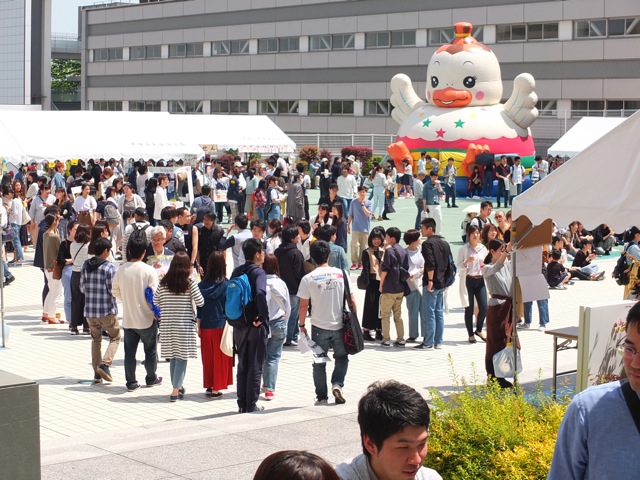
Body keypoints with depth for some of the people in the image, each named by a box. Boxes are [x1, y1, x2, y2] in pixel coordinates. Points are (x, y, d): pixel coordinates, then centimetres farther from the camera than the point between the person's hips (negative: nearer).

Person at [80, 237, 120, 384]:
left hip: (89, 311, 5)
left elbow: (82, 288, 8)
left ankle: (97, 373, 15)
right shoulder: (109, 267, -13)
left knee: (96, 339, 18)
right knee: (115, 338, 12)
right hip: (107, 310, -5)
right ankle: (105, 364, -8)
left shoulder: (85, 266, 3)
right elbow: (113, 290, -14)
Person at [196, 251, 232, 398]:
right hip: (222, 326, -3)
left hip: (206, 326, 3)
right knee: (220, 358, 5)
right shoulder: (226, 285, -9)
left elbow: (199, 308, 4)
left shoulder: (202, 285, -1)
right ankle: (217, 388, 4)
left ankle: (209, 386, 19)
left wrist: (199, 327, 11)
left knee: (208, 358, 13)